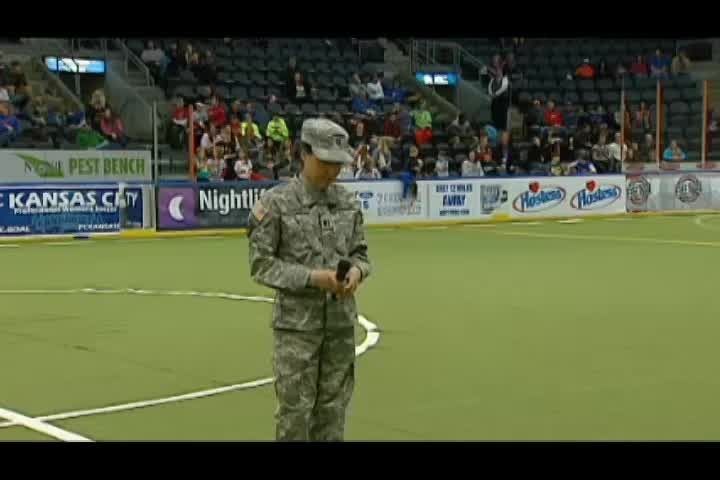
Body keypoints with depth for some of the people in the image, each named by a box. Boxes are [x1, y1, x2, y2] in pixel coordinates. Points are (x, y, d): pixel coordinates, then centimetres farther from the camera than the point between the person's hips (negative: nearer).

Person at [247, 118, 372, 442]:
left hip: (341, 321, 4)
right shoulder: (276, 202, -9)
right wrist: (312, 277, -18)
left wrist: (357, 271, -11)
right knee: (295, 409, -1)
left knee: (333, 409, 10)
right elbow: (261, 264, -8)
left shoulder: (348, 202, 6)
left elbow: (360, 253, 13)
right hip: (296, 322, -4)